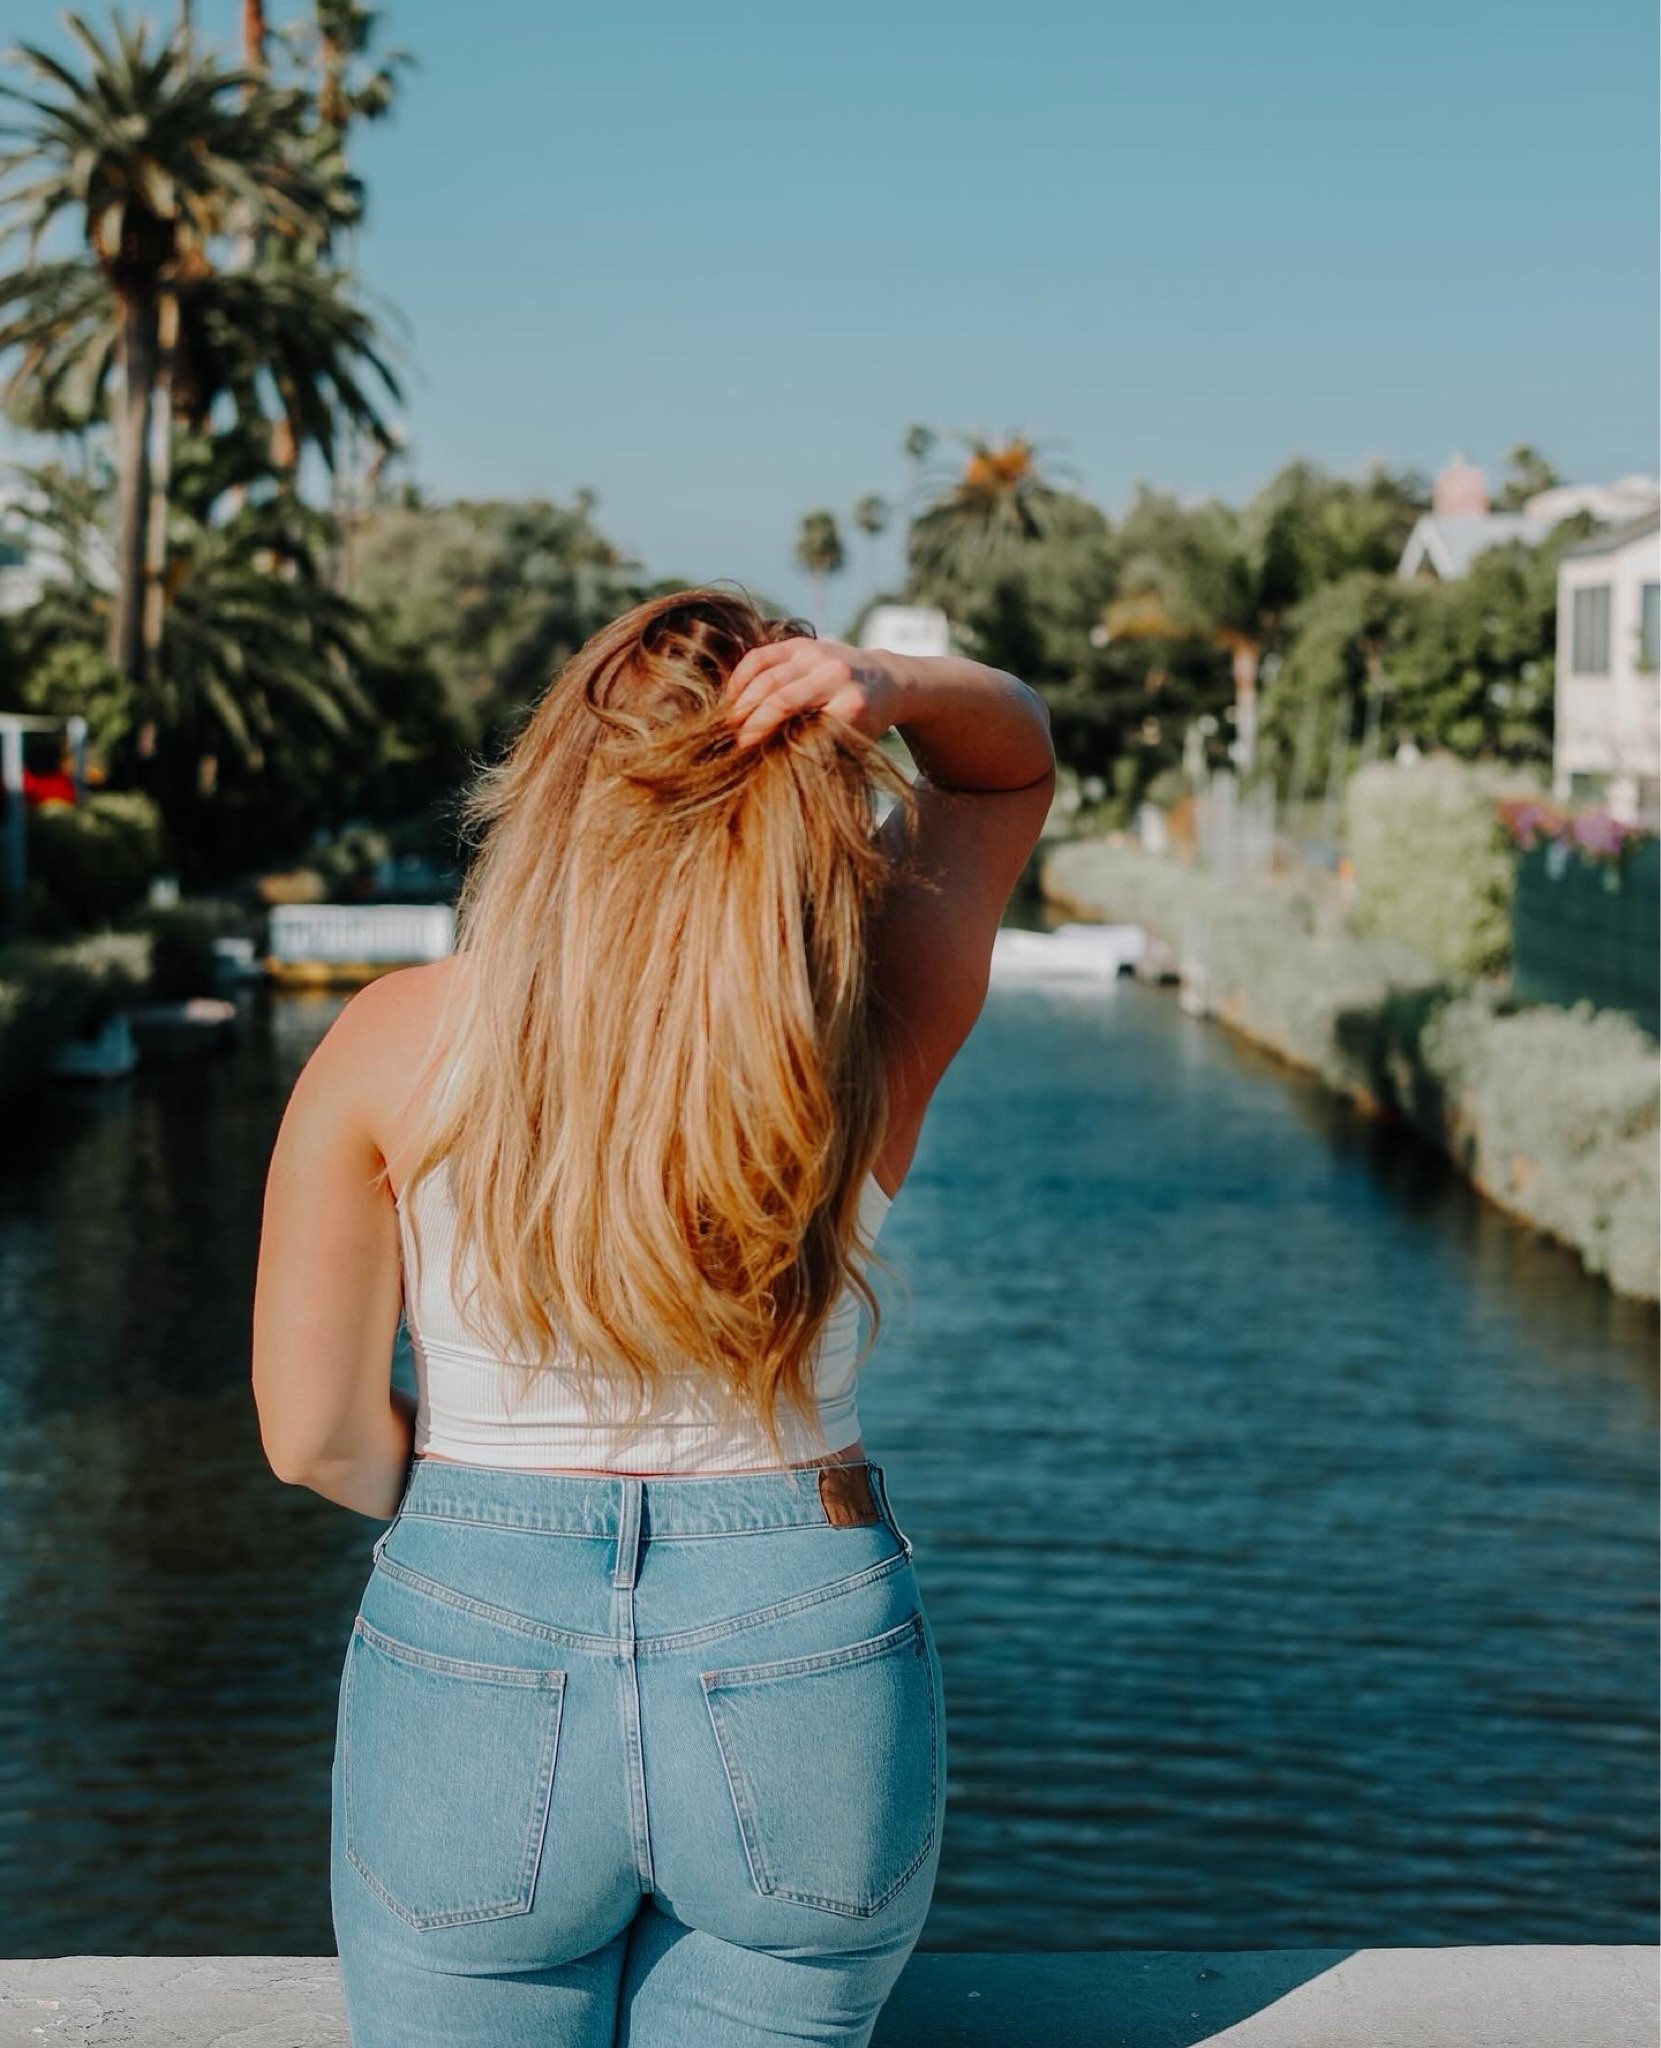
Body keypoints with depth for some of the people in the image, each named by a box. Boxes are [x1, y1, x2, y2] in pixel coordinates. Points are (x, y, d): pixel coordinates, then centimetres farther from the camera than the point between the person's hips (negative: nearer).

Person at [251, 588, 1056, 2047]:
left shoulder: (394, 1041, -12)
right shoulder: (876, 1025, -10)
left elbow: (315, 1434, -6)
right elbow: (1016, 756, 8)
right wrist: (891, 691, -13)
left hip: (472, 1663, -1)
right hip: (808, 1668, 1)